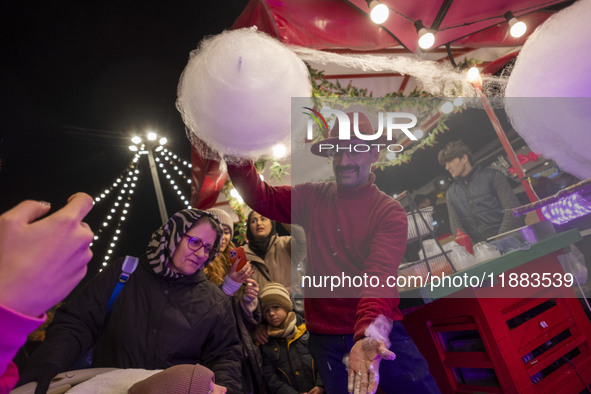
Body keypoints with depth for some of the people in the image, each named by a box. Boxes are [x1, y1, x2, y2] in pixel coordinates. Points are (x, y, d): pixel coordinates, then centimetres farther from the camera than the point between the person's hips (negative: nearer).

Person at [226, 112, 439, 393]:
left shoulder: (390, 212, -10)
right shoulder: (312, 198, 2)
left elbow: (381, 275, -23)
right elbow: (261, 197, -8)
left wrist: (370, 334, -38)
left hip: (381, 335, -2)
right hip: (325, 338, 3)